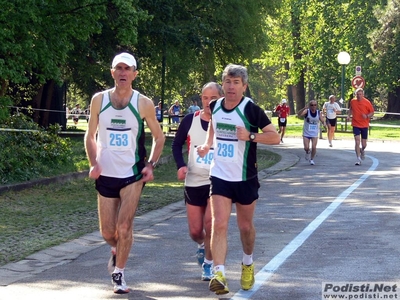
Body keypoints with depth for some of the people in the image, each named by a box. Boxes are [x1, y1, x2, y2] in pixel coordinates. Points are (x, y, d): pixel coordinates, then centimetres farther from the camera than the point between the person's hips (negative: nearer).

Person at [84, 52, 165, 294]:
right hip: (106, 174, 2)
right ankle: (117, 251, 39)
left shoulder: (143, 103, -5)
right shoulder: (99, 100, 0)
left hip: (133, 174, -2)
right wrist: (93, 163, -5)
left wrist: (151, 165, -6)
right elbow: (90, 136, 9)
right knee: (108, 232, 5)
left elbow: (159, 137, 6)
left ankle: (119, 273, 8)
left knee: (124, 227, -10)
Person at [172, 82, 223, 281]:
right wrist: (180, 165, -7)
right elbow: (177, 144, 9)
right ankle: (202, 245, 43)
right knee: (195, 231, 7)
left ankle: (208, 264, 5)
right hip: (193, 182, 3)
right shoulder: (190, 120, -3)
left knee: (210, 223, -17)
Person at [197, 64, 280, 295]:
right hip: (219, 176, 2)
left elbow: (275, 137, -14)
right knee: (219, 224, -12)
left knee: (245, 226, 13)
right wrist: (208, 144, 7)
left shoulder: (251, 109, -14)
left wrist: (250, 136, -28)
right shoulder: (215, 106, 0)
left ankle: (248, 264, 39)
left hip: (245, 178, -2)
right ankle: (219, 274, -17)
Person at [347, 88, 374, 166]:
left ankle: (362, 150, 44)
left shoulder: (367, 102, -7)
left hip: (364, 125, 0)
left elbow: (372, 112, 0)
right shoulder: (352, 101, 0)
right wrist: (349, 115, 1)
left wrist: (367, 116, -19)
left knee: (364, 144, 8)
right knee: (357, 142, -13)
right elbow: (350, 109, 19)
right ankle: (358, 159, -9)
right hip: (356, 125, 0)